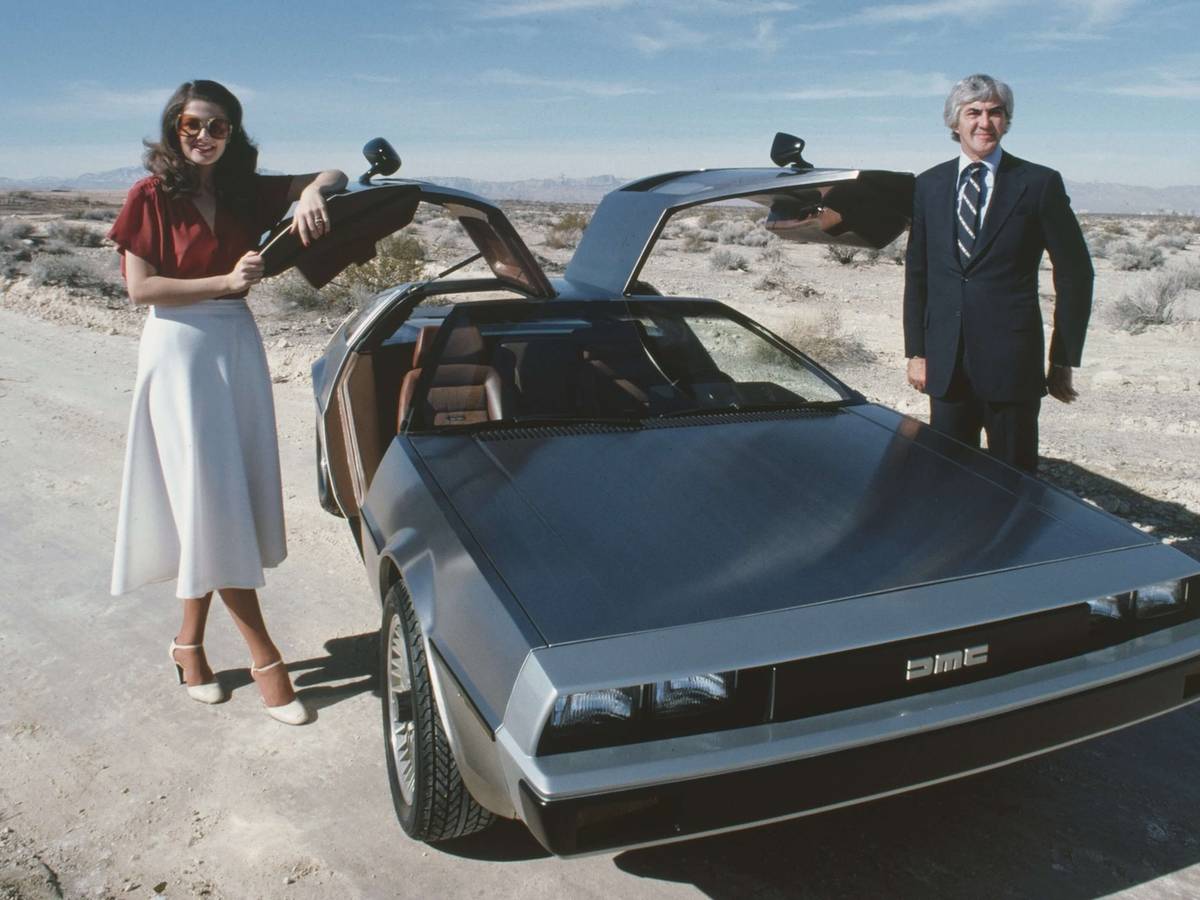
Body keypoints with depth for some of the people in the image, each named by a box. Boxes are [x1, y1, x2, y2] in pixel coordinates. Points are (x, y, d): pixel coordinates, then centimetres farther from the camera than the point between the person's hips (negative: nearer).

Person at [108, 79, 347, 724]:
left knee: (223, 503, 8)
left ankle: (190, 641, 23)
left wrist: (312, 193, -15)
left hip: (238, 345, 5)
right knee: (212, 504, -5)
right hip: (179, 351, -5)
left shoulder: (246, 192, 8)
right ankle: (264, 656, 0)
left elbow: (331, 177, 8)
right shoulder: (151, 196, -4)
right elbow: (140, 287, -9)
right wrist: (226, 280, -17)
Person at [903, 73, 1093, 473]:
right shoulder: (929, 185, 9)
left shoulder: (1039, 184, -1)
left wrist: (1064, 360, 0)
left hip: (1012, 363, -3)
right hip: (946, 364, 3)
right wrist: (915, 351, 8)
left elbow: (1075, 272, 2)